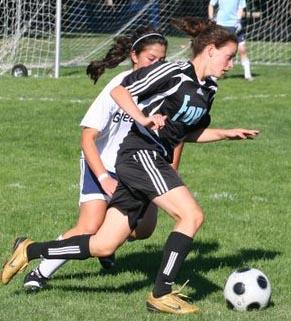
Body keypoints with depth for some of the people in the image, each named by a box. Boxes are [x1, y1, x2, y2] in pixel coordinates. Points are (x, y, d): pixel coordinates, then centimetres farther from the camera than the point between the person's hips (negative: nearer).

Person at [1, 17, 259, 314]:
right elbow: (119, 91, -13)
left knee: (104, 246, 6)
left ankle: (30, 250, 18)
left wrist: (228, 133, 18)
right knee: (191, 215, -18)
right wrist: (144, 119, -27)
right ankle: (161, 295, -11)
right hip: (141, 153, -9)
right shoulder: (173, 72, -11)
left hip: (155, 162, 9)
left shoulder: (207, 89, 15)